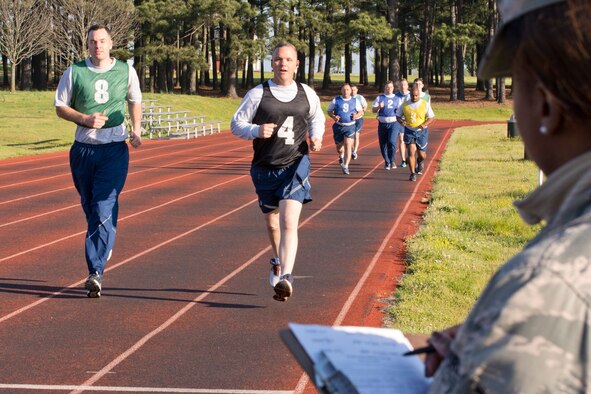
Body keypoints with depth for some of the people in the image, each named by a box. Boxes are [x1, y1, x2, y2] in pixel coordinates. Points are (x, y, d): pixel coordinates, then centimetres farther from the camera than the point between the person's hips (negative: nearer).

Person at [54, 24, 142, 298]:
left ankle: (96, 272, -18)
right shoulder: (75, 72, 1)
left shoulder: (126, 71, 4)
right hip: (83, 149, 2)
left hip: (115, 149, -2)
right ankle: (105, 246, 35)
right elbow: (60, 107, 6)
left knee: (104, 208, -13)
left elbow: (135, 101, 21)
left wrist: (136, 130, 9)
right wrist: (85, 119, -11)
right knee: (90, 207, 11)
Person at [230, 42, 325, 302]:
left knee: (289, 222, -19)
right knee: (272, 222, 17)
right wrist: (256, 131, -21)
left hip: (295, 166, -1)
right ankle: (278, 261, 45)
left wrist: (316, 136, 2)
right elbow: (236, 124, -1)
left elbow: (317, 118, 23)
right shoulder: (257, 94, -4)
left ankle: (285, 277, -25)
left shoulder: (307, 94, 3)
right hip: (265, 168, 1)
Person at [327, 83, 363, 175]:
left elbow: (361, 111, 14)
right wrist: (334, 117, -13)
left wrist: (357, 115, -8)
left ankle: (345, 166, -9)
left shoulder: (355, 101, 5)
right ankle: (341, 156, 45)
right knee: (339, 147, 9)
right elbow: (329, 111, 8)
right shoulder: (336, 100, 2)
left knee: (348, 146, -13)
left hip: (350, 127, -1)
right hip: (338, 126, 1)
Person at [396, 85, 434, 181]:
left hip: (421, 131, 0)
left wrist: (425, 124, -21)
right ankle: (413, 174, -6)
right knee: (411, 152, -13)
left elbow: (431, 117, -1)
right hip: (409, 131, 0)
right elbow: (398, 115, 9)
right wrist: (401, 122, -13)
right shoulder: (404, 105, 0)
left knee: (421, 154, 6)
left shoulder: (425, 104, -4)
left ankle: (420, 162, 43)